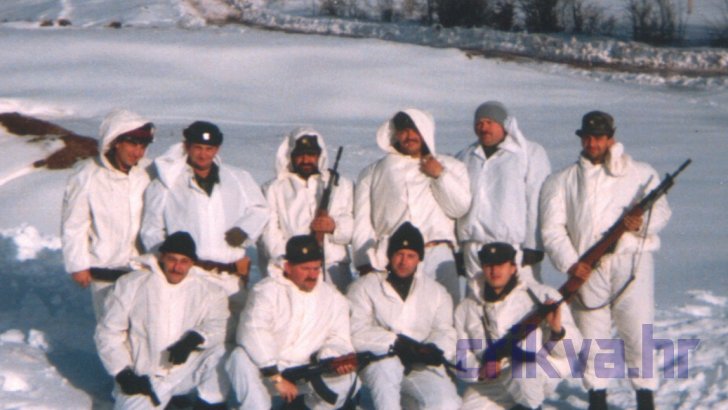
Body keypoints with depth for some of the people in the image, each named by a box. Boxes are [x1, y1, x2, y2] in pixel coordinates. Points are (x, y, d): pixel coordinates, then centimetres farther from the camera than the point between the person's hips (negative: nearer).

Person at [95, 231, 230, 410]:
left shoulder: (208, 291, 3)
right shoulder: (131, 284, 0)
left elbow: (218, 326, -10)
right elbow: (108, 332, 2)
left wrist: (194, 339, -31)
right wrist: (123, 374, -7)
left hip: (185, 373, 1)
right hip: (144, 381, -1)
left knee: (216, 350, -26)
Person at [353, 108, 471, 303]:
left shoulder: (449, 166, 21)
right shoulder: (373, 173, 20)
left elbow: (460, 207, 9)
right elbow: (361, 222, 12)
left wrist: (440, 176, 1)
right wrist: (366, 264, 3)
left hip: (436, 254, 0)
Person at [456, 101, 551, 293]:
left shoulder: (531, 153, 2)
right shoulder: (465, 158, 16)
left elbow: (537, 203, -3)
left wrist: (533, 246, -9)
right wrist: (457, 248, 13)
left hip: (516, 247, -4)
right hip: (474, 249, 5)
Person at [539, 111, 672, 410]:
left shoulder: (641, 173, 15)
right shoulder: (562, 181, 14)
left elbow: (661, 210, 6)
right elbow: (552, 228, 5)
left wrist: (643, 221, -17)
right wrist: (570, 263, -9)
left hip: (632, 260, -1)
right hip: (586, 269, 1)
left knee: (638, 332, -6)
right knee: (592, 334, 2)